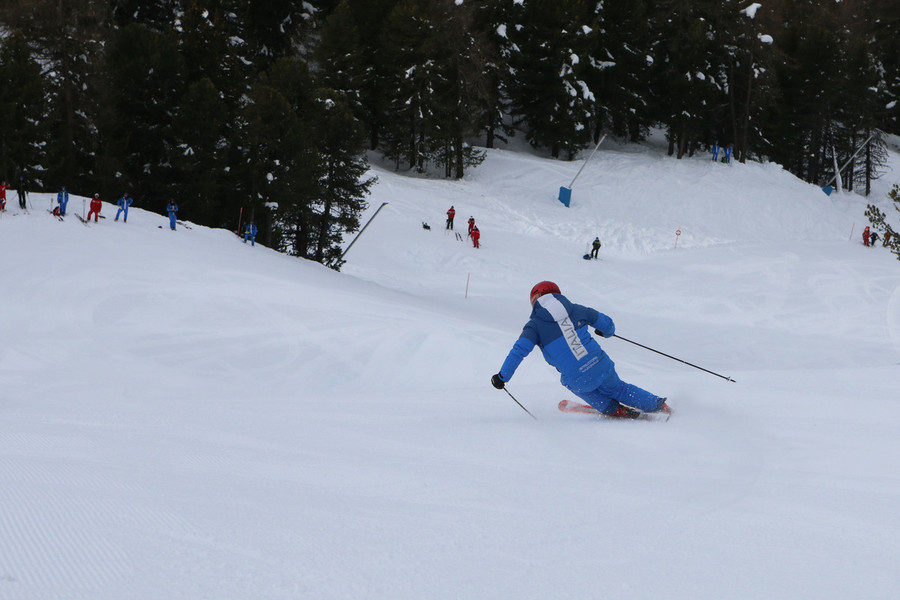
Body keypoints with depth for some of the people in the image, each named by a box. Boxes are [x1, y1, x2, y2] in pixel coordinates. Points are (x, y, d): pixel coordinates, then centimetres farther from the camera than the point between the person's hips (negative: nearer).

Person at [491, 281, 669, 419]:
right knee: (617, 389, 33)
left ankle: (614, 409, 35)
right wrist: (608, 332, 41)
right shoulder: (575, 309, 8)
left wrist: (502, 377, -4)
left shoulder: (535, 325, -2)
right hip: (602, 367, 3)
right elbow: (606, 323, 17)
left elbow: (519, 350, -13)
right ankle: (657, 405, 40)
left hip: (579, 380, -3)